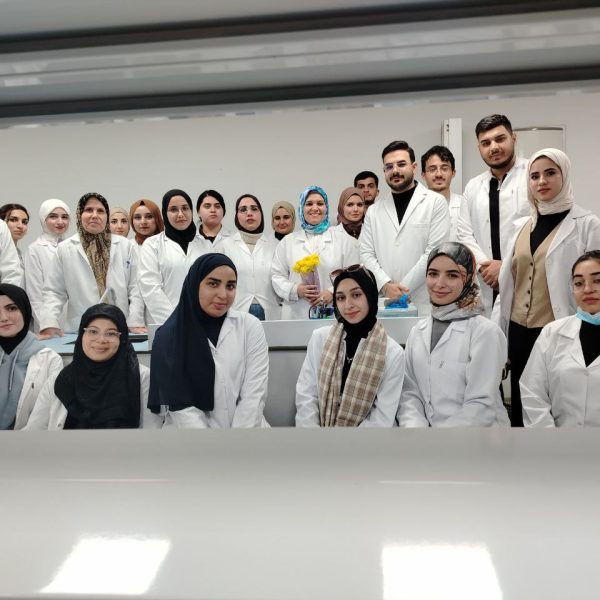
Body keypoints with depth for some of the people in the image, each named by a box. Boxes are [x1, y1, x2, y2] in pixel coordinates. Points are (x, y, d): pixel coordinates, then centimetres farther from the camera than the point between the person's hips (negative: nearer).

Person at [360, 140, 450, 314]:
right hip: (384, 302, 3)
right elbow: (366, 253, 6)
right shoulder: (375, 210, 12)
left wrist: (403, 288, -11)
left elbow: (435, 252, -7)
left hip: (424, 302, -3)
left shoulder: (436, 202, 1)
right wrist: (386, 285, -10)